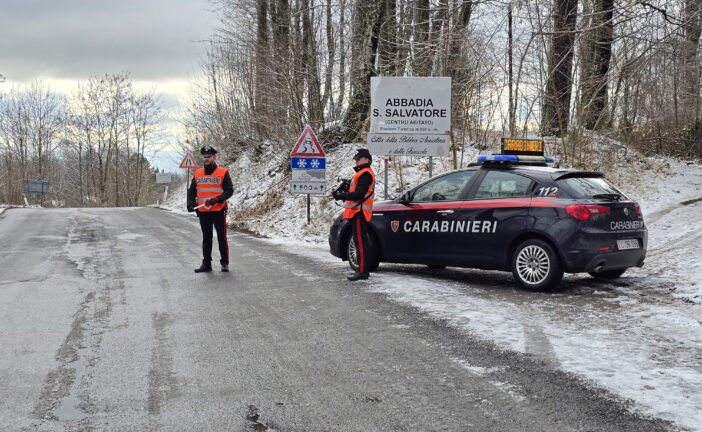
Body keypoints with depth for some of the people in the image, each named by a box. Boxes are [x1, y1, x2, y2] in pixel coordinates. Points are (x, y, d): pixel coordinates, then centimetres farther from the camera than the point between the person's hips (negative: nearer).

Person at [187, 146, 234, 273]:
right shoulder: (197, 173, 9)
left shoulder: (223, 172, -4)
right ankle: (206, 263, 17)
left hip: (219, 211, -4)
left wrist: (216, 199, -21)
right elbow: (191, 191, 14)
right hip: (203, 212, 4)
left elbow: (229, 190, -8)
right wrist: (191, 204, -2)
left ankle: (225, 262, 11)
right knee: (206, 238, 11)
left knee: (222, 237, 1)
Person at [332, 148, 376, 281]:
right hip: (358, 212, 11)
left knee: (360, 241, -12)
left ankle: (362, 271, -13)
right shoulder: (362, 173, 23)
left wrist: (341, 195, -18)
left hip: (359, 212, -11)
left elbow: (359, 194, -21)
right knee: (360, 241, 12)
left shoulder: (365, 174, -12)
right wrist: (342, 195, 10)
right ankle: (362, 270, 17)